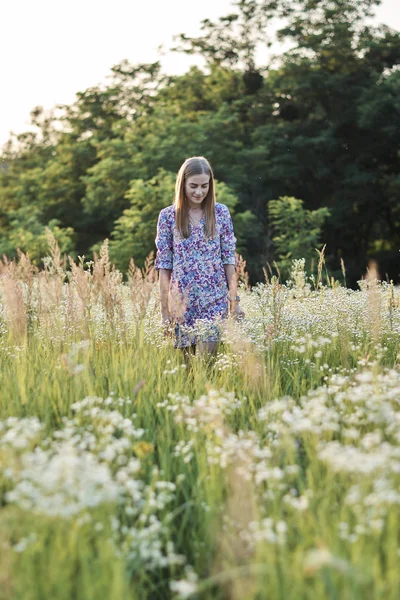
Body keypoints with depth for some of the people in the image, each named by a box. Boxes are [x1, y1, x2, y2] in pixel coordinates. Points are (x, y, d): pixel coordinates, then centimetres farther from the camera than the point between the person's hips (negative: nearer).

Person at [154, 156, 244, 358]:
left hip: (215, 300, 0)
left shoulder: (221, 212, 3)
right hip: (181, 301, 0)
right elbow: (164, 265, 2)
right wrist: (164, 309, -1)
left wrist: (235, 300, 2)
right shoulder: (168, 216, 1)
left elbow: (229, 259, 5)